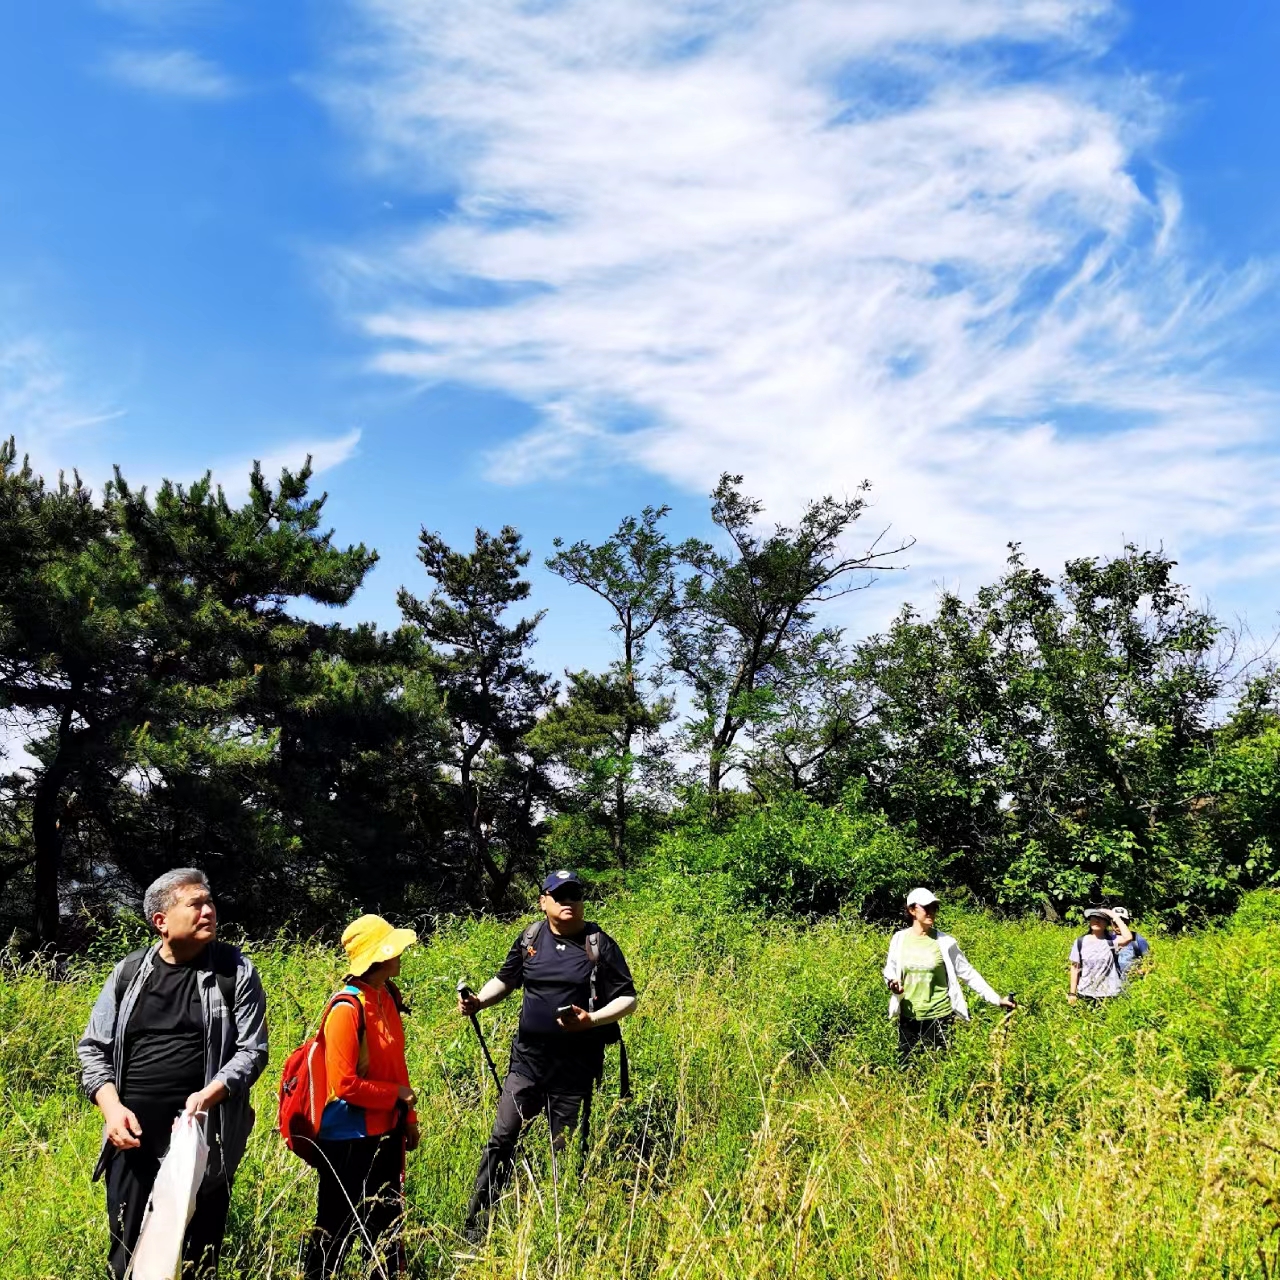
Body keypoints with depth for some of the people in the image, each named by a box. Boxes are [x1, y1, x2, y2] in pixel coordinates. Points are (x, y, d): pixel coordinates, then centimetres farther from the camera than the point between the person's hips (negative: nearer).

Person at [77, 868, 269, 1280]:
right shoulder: (128, 973, 4)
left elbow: (252, 1049, -4)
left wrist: (210, 1095, -20)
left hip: (205, 1137, -2)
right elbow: (93, 1048, 9)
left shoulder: (235, 971, -2)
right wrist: (112, 1108, -7)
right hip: (133, 1135, 2)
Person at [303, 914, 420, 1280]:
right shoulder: (347, 1008, -22)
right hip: (349, 1139, -8)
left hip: (385, 1133, 8)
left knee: (387, 1221, 20)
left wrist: (408, 1119, 13)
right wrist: (396, 1095, -14)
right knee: (338, 1228, 9)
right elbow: (344, 1084, -23)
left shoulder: (387, 998, 2)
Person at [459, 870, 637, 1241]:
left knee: (565, 1149, 8)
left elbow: (628, 999, -5)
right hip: (527, 1060, 3)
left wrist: (591, 1020, -21)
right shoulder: (530, 938, 3)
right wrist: (478, 1001, -3)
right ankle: (475, 1227, 11)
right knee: (501, 1140, 0)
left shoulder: (599, 945, -6)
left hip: (575, 1069, -2)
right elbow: (505, 980, 16)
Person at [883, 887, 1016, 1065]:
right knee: (904, 1068, 11)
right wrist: (892, 983, -12)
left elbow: (969, 974, -2)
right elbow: (890, 971, 10)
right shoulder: (899, 939, -3)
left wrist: (996, 999, -5)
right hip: (908, 1017, 2)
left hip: (938, 1017, -2)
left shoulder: (945, 942, -8)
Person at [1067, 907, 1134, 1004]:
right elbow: (1075, 968, 4)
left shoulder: (1111, 940, -5)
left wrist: (1115, 916, -18)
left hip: (1110, 995, -1)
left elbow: (1128, 938, -26)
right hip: (1086, 994, 2)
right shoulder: (1080, 942, 0)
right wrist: (1072, 993, 2)